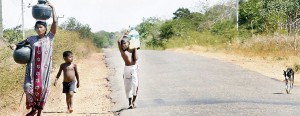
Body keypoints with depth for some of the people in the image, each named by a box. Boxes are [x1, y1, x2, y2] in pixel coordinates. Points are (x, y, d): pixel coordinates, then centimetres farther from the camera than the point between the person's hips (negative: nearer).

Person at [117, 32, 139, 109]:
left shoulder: (132, 50, 8)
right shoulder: (121, 51, 6)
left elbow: (136, 59, -6)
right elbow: (118, 41, -7)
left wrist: (135, 48, 0)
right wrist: (124, 35, 8)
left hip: (134, 68, 0)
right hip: (126, 69, 1)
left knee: (135, 84, -10)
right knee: (128, 86, 1)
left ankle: (134, 101, 5)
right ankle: (130, 103, 9)